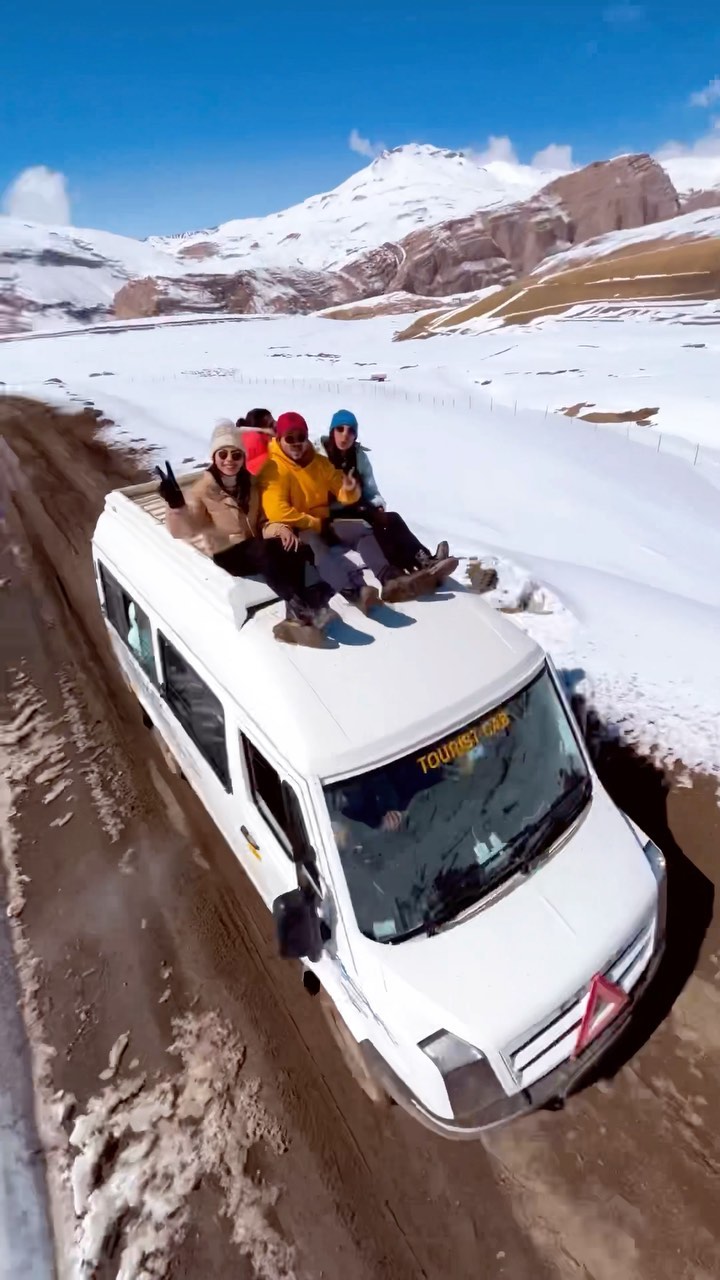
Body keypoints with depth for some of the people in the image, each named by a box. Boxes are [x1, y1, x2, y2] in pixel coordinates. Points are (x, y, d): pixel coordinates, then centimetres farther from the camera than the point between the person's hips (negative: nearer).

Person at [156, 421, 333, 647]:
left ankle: (296, 616, -30)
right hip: (227, 554, -4)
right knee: (265, 550, -35)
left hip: (256, 549, 5)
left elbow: (262, 521, 11)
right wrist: (176, 505, -35)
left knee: (292, 549, -26)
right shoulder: (204, 489, -6)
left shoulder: (251, 483, 9)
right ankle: (304, 609, -37)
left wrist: (279, 529, -12)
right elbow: (183, 530, -14)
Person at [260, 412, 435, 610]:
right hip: (296, 530, -7)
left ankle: (389, 579, -37)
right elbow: (277, 511, -22)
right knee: (316, 545, -38)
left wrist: (349, 491, -14)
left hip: (324, 522, 7)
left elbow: (343, 495, 11)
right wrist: (314, 523, -17)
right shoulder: (273, 467, -10)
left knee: (363, 530, -15)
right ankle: (356, 590, -64)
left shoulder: (319, 461, 10)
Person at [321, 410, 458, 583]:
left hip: (359, 512, 5)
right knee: (370, 526, -34)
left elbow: (371, 490, 8)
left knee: (393, 518, -25)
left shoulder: (360, 456, 9)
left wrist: (379, 507, -15)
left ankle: (426, 562, -45)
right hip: (334, 518, -5)